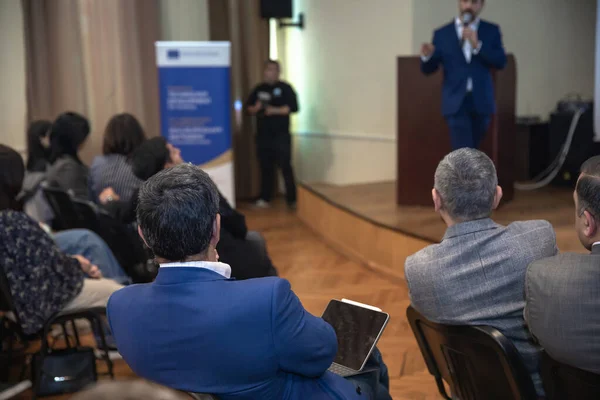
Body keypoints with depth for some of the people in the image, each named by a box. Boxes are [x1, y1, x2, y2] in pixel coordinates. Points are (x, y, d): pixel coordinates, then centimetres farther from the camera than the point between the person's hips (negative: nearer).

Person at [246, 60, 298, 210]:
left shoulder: (285, 88, 0)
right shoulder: (259, 89, 13)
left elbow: (293, 107, -9)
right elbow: (249, 107, 16)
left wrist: (275, 110, -17)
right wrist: (256, 108, -6)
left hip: (281, 135, -4)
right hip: (263, 135, 4)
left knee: (286, 167, -5)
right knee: (265, 168, 8)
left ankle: (292, 200, 0)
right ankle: (265, 199, 14)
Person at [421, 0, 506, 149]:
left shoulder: (491, 31, 8)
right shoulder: (442, 34, 4)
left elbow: (500, 62, -4)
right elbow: (428, 69, 3)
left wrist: (477, 45, -15)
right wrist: (427, 56, -19)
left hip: (481, 101, 2)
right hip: (456, 102, -2)